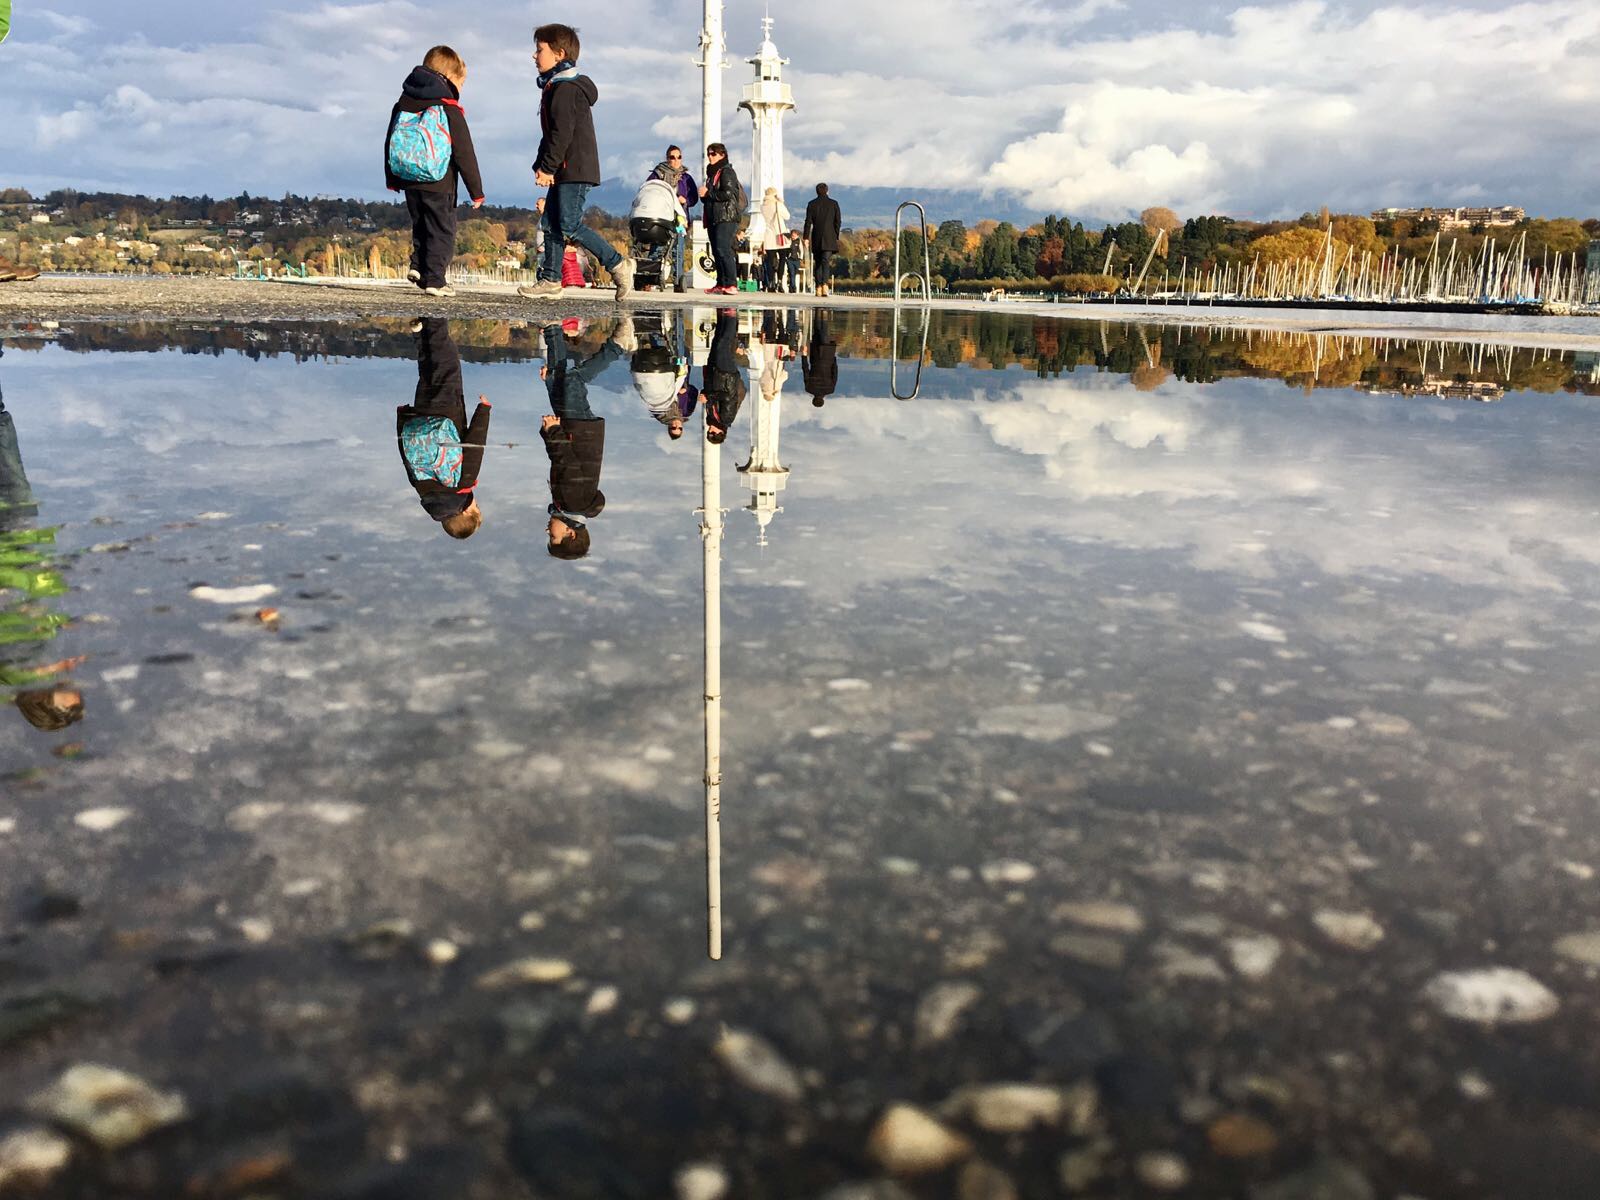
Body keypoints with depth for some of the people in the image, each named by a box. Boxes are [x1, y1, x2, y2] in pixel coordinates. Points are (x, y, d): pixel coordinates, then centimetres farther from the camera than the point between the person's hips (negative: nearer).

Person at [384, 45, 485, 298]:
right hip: (439, 185, -6)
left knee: (420, 228, 21)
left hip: (409, 182, 6)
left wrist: (391, 179, 24)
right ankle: (434, 279, -2)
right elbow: (464, 154, -9)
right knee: (442, 231, 2)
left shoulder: (403, 105, 9)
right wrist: (476, 190, -3)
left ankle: (418, 266, 8)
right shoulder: (450, 110, -9)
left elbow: (390, 143, 15)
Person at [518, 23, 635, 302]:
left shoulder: (567, 87, -12)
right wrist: (541, 165, 10)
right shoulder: (555, 87, 21)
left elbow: (562, 133, -20)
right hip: (564, 172, 10)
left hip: (575, 169, -10)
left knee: (570, 226, -14)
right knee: (552, 223, 8)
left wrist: (547, 167, -18)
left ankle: (618, 265, -7)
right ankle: (550, 281, 9)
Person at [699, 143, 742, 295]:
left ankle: (732, 284, -23)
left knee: (723, 250, -19)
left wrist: (708, 193, -9)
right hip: (713, 218, 9)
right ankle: (721, 284, 6)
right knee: (716, 252, 5)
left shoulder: (727, 171, -4)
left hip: (726, 217, -9)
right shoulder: (711, 173, 23)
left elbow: (727, 194, -16)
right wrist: (703, 194, 5)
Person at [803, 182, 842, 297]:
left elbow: (808, 222, -1)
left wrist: (806, 237, 0)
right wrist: (836, 236, 11)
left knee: (817, 262, 9)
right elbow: (837, 222, 3)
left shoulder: (812, 204, 4)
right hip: (829, 238, -1)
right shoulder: (834, 203, 3)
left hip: (816, 238, 1)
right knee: (826, 262, -8)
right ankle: (825, 284, -28)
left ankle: (818, 288, 8)